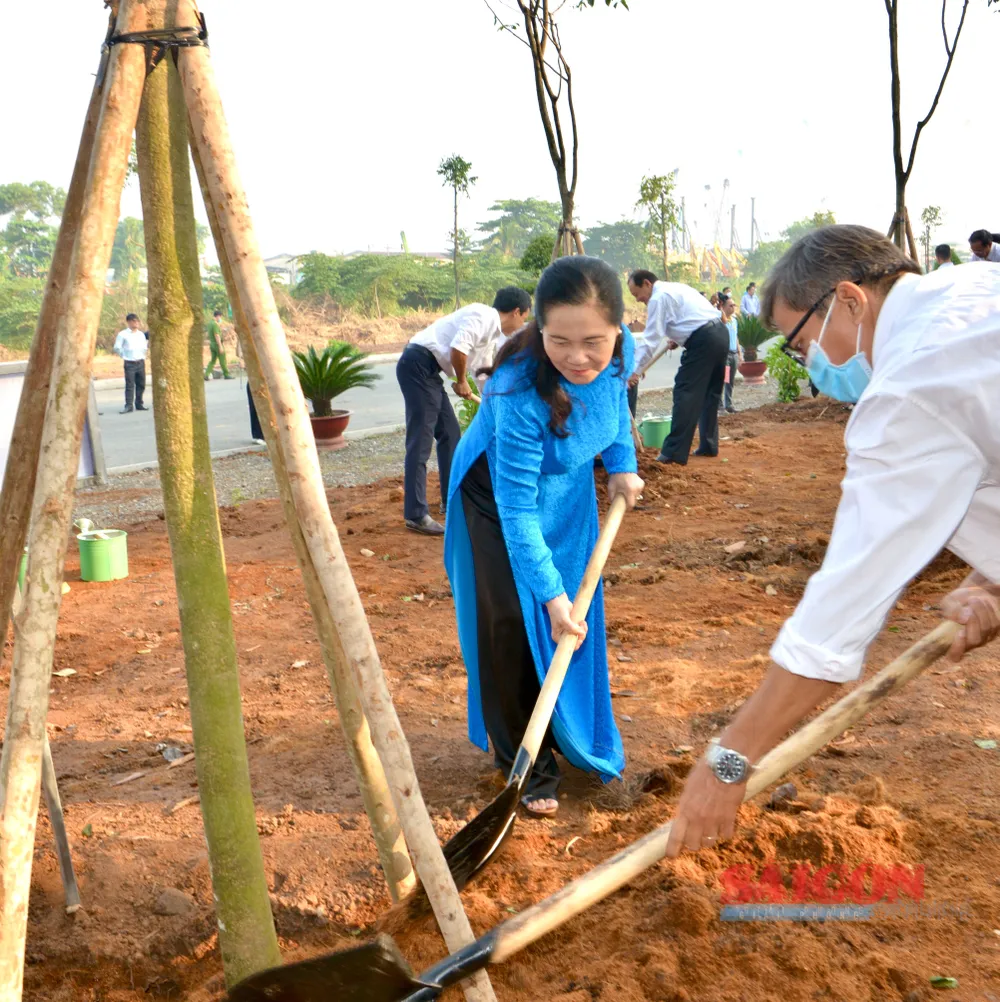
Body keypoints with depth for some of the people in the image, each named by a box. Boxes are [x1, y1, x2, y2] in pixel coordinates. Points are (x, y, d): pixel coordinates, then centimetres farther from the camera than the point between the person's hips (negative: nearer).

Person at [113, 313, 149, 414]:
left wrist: (143, 356, 2)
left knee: (141, 384, 6)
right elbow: (117, 348, -1)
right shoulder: (123, 334, -2)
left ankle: (139, 404, 16)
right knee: (129, 385, -7)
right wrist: (124, 356, 3)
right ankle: (128, 406, -7)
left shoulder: (141, 334, 12)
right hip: (129, 363, -5)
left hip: (141, 363, 5)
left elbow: (145, 348, 18)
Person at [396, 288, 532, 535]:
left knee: (450, 433, 16)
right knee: (420, 439, -10)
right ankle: (416, 515, -9)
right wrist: (462, 382, -8)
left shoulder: (490, 331, 21)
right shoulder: (483, 316, -9)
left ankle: (452, 500, 27)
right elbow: (458, 347, -24)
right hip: (418, 363, -10)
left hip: (428, 370, 10)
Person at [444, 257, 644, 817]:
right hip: (495, 497, -5)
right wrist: (550, 592, -35)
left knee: (574, 621, 13)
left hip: (567, 492, 6)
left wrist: (623, 464, -4)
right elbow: (516, 508, -36)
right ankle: (529, 767, 8)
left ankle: (575, 738, 34)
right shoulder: (520, 391, -42)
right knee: (511, 627, -8)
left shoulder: (621, 350, -24)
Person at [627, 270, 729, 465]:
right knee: (710, 392, 16)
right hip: (720, 333, 10)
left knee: (685, 392, -10)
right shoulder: (675, 288, 24)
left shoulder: (658, 298, -6)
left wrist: (634, 368, -13)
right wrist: (679, 338, 24)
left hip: (703, 341, -10)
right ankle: (709, 445, 22)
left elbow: (651, 337, -12)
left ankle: (675, 452, -13)